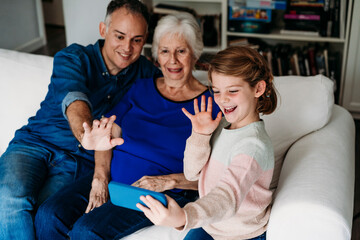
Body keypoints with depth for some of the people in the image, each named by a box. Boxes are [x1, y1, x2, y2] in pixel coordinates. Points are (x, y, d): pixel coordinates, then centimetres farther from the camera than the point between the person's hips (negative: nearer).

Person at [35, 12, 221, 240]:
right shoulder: (141, 88, 12)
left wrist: (168, 181, -18)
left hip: (158, 194, -4)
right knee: (49, 216, -18)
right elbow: (108, 135, 7)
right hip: (111, 179, 5)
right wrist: (100, 177, -9)